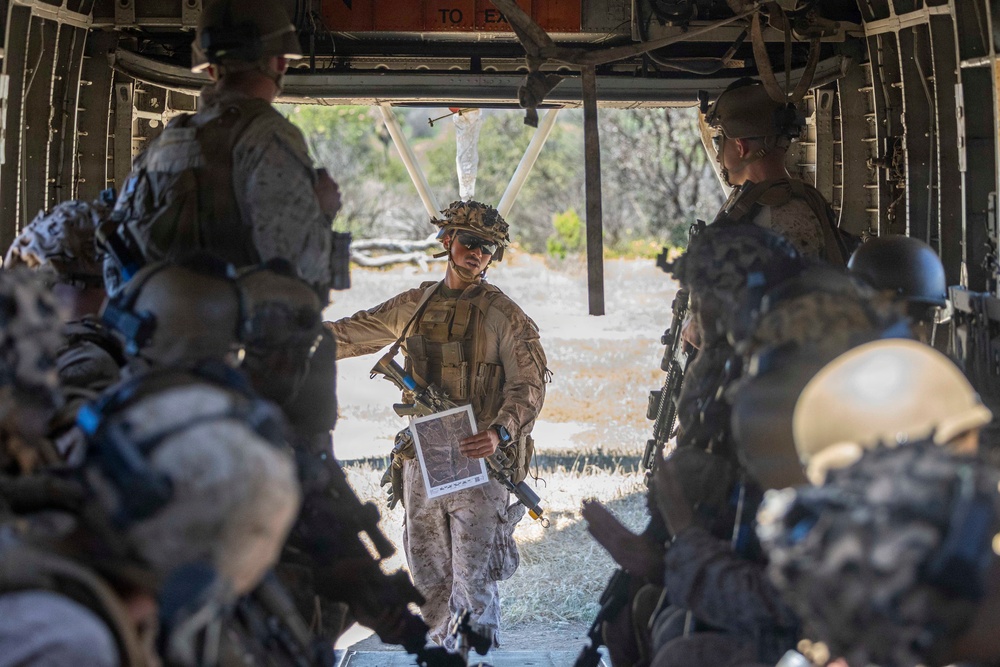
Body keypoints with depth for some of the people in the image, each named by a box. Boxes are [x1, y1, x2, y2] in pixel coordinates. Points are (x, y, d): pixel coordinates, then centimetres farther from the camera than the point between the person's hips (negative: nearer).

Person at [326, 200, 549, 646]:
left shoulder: (505, 316, -3)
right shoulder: (414, 305, 11)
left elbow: (528, 384, -9)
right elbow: (348, 334, 22)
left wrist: (500, 431, -27)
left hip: (478, 460, -5)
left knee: (474, 581, -6)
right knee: (427, 578, 12)